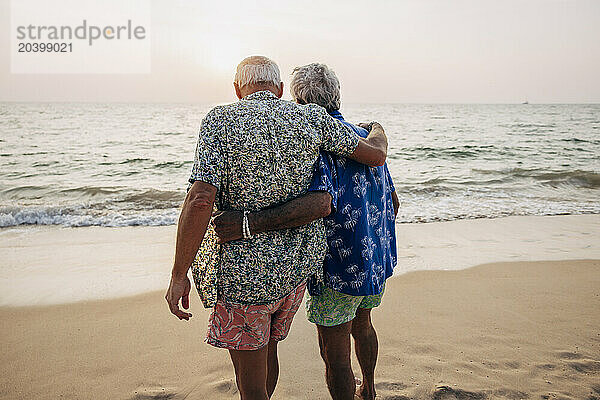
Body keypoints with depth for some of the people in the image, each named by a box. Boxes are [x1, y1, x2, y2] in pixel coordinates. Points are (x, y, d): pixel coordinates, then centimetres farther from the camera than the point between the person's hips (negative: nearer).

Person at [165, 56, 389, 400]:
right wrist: (377, 130, 25)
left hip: (243, 274, -5)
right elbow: (376, 155, 2)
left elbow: (200, 200, -21)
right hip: (295, 268, 5)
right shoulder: (311, 118, -2)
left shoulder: (220, 121, -10)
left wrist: (179, 275, -14)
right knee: (267, 349, 30)